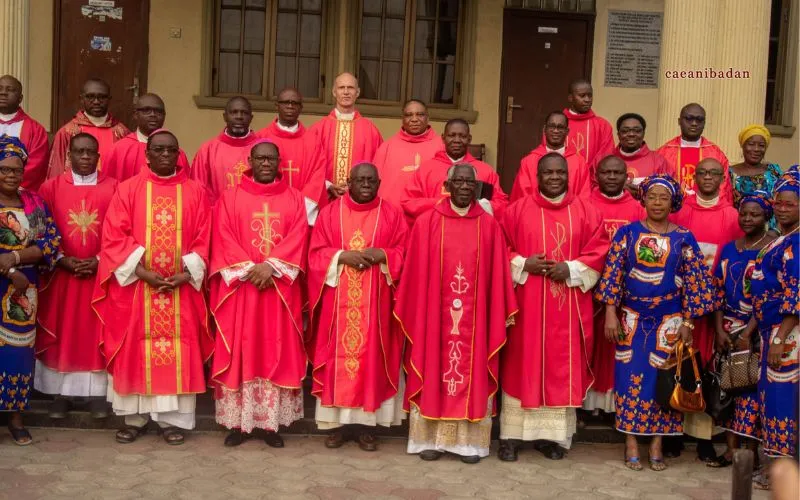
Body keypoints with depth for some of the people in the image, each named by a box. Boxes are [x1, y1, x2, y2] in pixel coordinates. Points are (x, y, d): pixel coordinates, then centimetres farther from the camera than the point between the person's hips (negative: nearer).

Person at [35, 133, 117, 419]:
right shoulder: (51, 187, 5)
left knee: (97, 333, 4)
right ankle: (61, 392, 12)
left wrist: (100, 260, -11)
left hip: (101, 273, -1)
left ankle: (97, 392, 10)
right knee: (62, 333, 5)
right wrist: (63, 260, -11)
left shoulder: (114, 188, 2)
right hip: (62, 273, 1)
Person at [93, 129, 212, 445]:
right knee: (135, 350, 4)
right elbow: (114, 237, -4)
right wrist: (143, 272, -14)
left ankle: (172, 418, 11)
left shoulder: (196, 192, 5)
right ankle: (135, 417, 15)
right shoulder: (128, 189, 3)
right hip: (136, 284, 0)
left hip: (181, 286, 1)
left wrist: (185, 274, -11)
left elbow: (203, 241, 3)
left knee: (178, 351, 2)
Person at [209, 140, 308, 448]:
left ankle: (272, 423, 9)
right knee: (239, 353, 0)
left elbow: (298, 239, -2)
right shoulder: (230, 198, 6)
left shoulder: (294, 199, 8)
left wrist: (271, 266, -15)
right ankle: (236, 422, 7)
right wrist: (249, 269, -14)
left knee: (277, 354, 2)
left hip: (280, 288, 1)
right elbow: (224, 239, -2)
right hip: (240, 286, -1)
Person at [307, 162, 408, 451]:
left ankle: (368, 425, 10)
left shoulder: (392, 215, 5)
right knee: (337, 357, 2)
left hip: (375, 302, 0)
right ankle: (335, 423, 12)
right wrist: (342, 256, -15)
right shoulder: (330, 213, 6)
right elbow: (316, 253, 2)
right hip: (338, 301, 0)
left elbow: (405, 253, 3)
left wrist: (381, 255, -15)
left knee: (373, 358, 1)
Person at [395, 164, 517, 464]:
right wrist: (411, 314, -2)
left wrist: (502, 315, 0)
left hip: (475, 318, 1)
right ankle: (431, 438, 15)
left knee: (474, 376, 6)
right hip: (434, 315, -1)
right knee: (433, 374, 5)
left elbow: (497, 276, 3)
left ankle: (470, 441, 15)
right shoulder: (426, 223, -1)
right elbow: (415, 273, 0)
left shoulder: (490, 226, 3)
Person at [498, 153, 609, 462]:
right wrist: (523, 264, -13)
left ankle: (553, 434, 14)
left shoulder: (585, 212, 6)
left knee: (562, 367, 4)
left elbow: (599, 251, 2)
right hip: (526, 303, -1)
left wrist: (571, 269, -12)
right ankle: (512, 435, 9)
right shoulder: (517, 210, 4)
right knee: (522, 365, 1)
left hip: (567, 307, 1)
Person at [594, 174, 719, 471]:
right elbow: (612, 274, -1)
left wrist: (687, 323, -3)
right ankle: (631, 442, 11)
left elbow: (693, 282, 1)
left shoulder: (684, 239, 0)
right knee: (630, 376, 1)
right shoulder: (627, 232, 0)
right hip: (632, 317, 0)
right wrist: (611, 313, -6)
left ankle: (657, 444, 13)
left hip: (668, 320, 0)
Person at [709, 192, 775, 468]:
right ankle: (731, 449, 13)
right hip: (728, 329, 5)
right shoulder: (729, 248, 10)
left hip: (756, 330, -5)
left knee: (752, 388, -3)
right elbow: (718, 291, 9)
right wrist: (720, 330, -1)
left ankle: (751, 453, 5)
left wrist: (747, 334, -16)